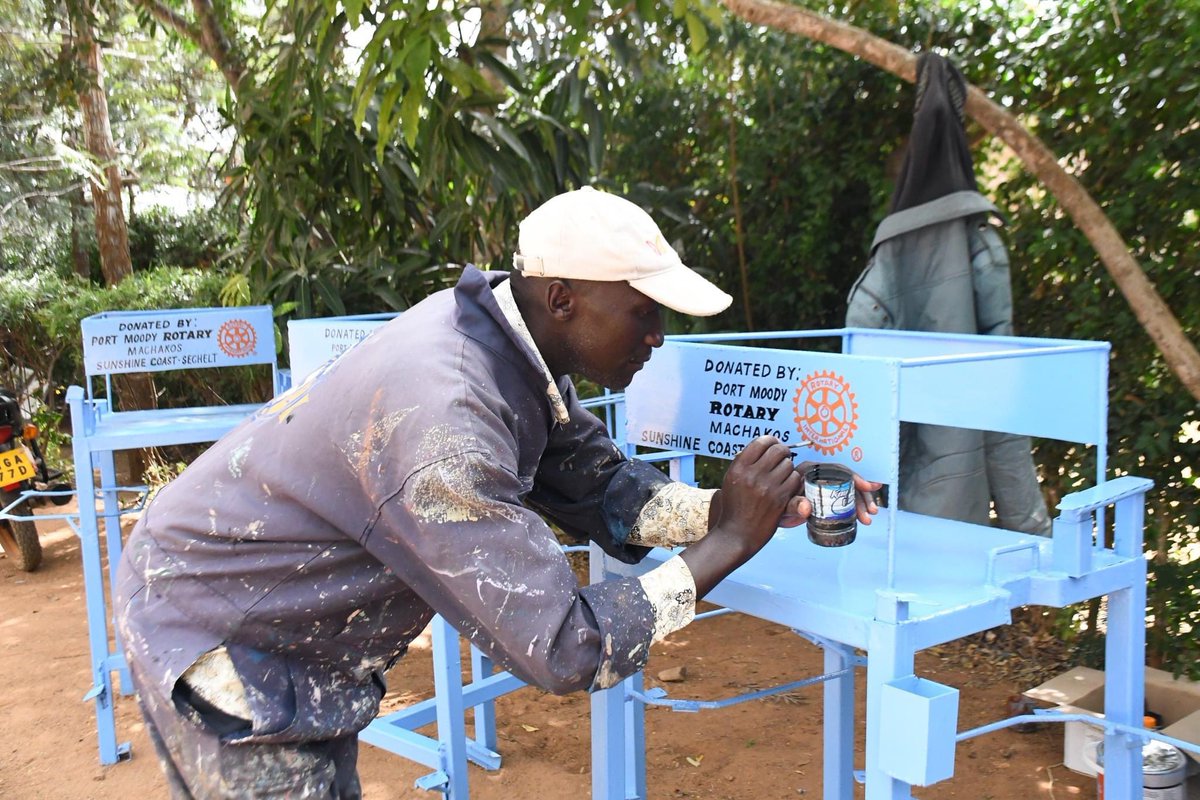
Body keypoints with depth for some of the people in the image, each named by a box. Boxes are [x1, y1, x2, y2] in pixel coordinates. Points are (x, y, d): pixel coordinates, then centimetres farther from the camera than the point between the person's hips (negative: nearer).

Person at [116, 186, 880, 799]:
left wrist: (748, 507, -12)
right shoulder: (443, 418, -37)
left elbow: (603, 486, 1)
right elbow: (564, 653, -34)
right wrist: (731, 541, -27)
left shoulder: (517, 349, -9)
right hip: (209, 635, -8)